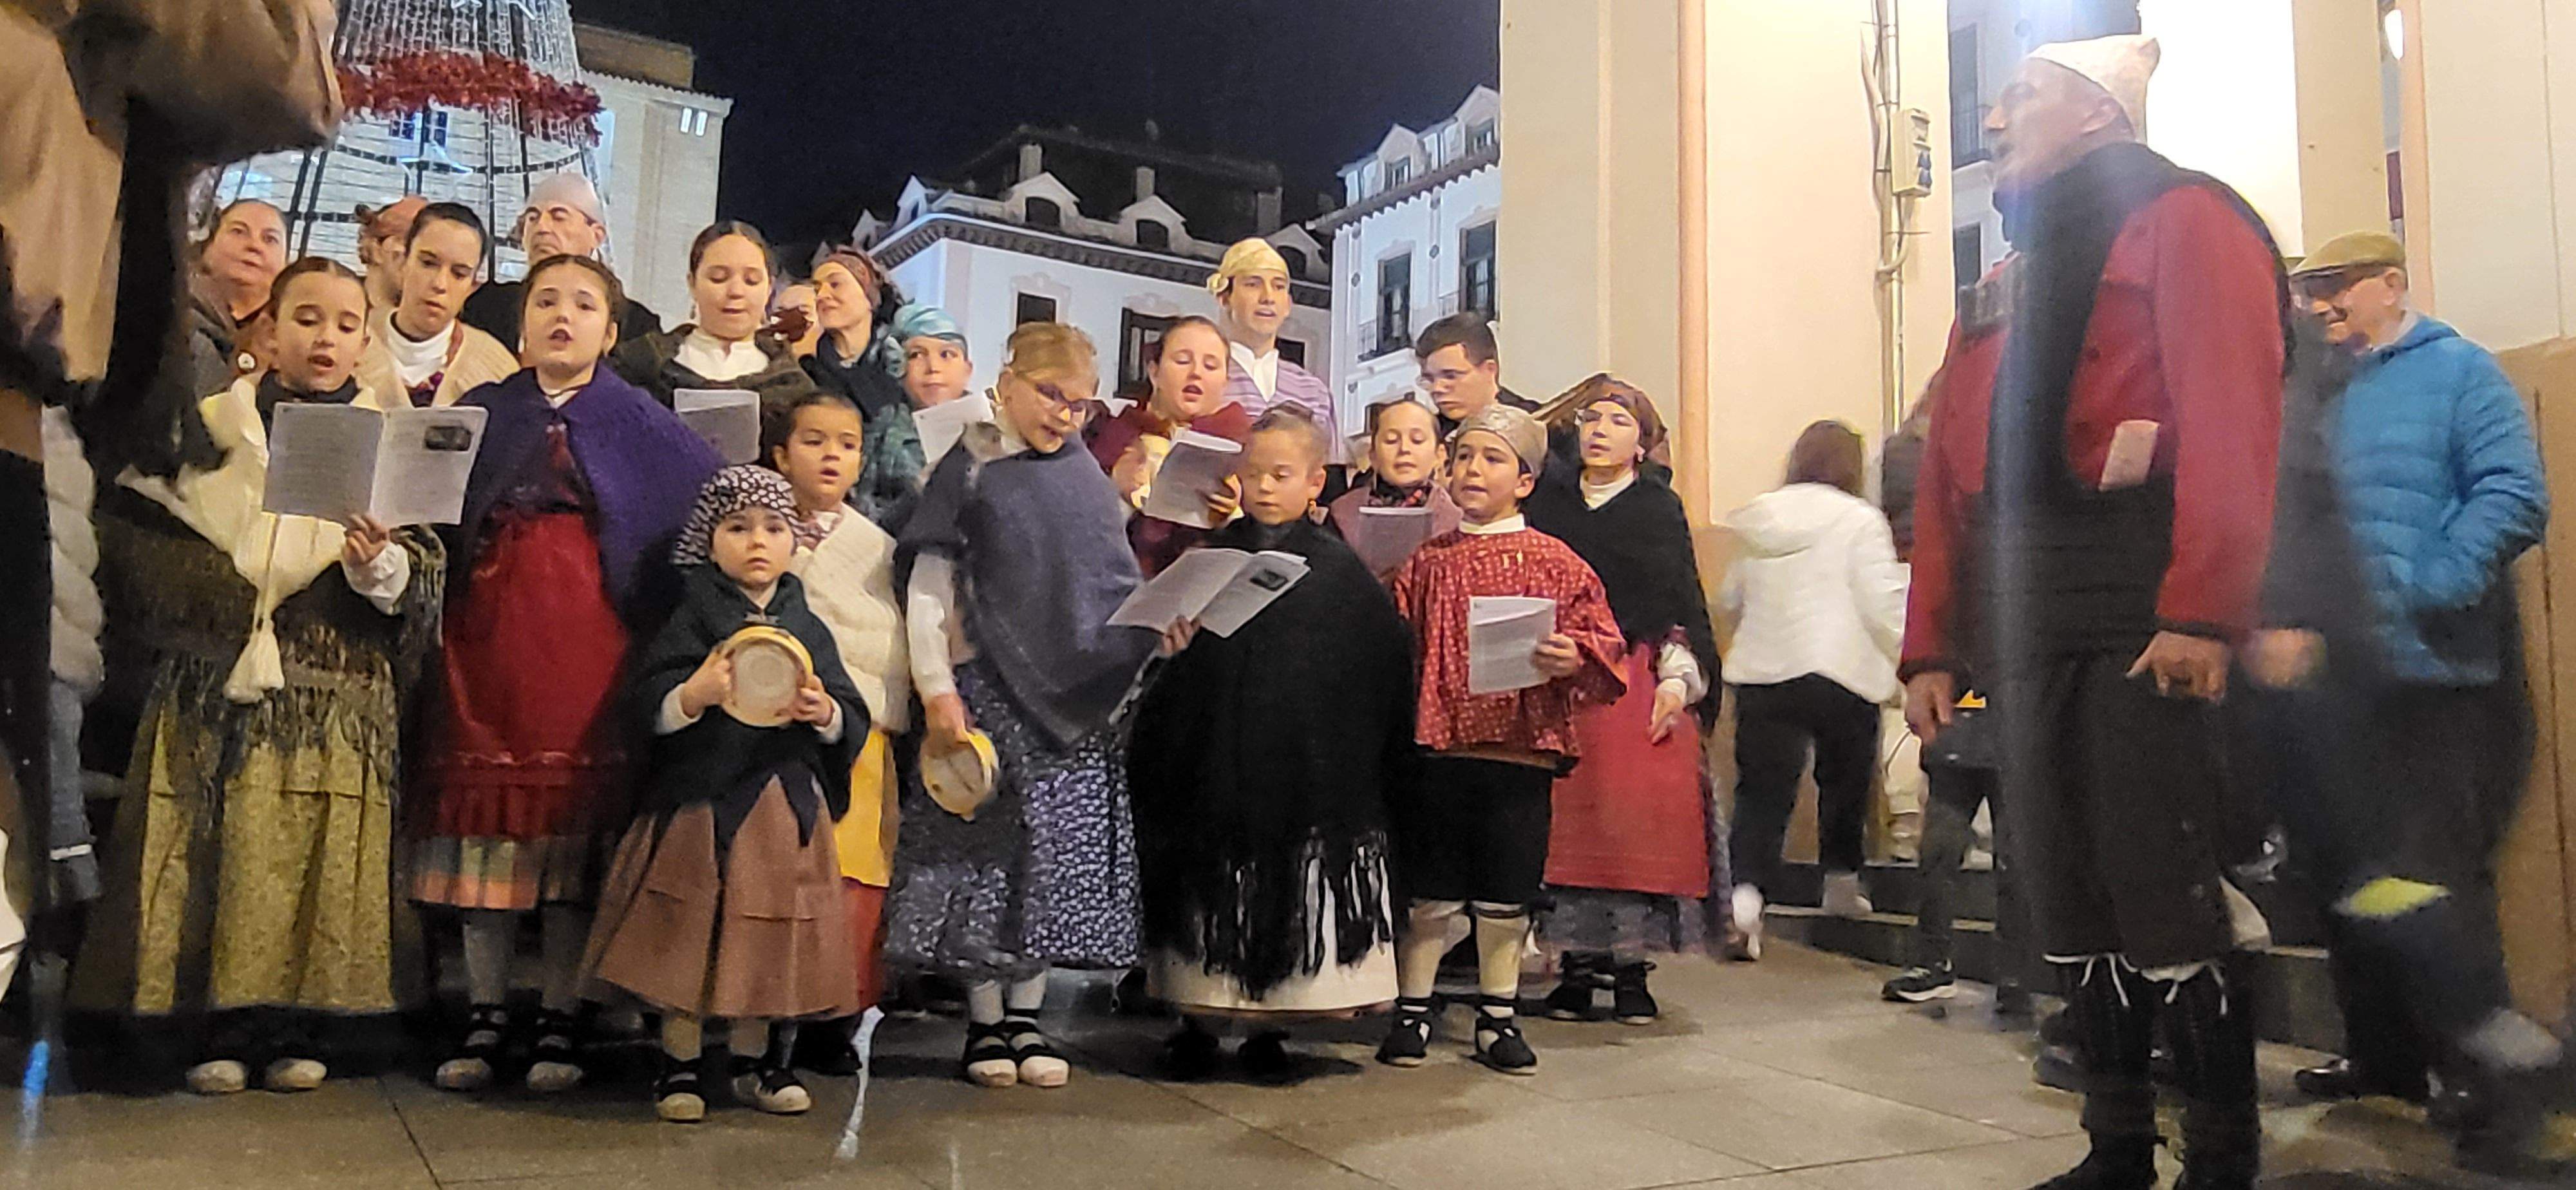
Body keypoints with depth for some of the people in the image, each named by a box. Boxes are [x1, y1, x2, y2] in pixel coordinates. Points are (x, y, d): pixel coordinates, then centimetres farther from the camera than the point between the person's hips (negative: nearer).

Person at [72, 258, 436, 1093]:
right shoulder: (211, 424, 11)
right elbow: (135, 540, 10)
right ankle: (219, 1030, 9)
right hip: (216, 682, 1)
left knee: (315, 856, -1)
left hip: (336, 688, 0)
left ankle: (295, 1029, 10)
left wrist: (382, 568, -17)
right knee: (214, 850, -1)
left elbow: (424, 577, 3)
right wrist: (210, 607, -4)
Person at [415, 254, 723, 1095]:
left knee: (576, 810, -1)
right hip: (489, 631, 2)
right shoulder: (479, 414, 13)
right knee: (488, 806, 1)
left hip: (588, 636, -1)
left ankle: (558, 1016, 8)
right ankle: (485, 1014, 11)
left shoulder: (639, 424, 9)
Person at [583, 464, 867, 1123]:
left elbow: (854, 720, 8)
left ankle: (756, 1062, 24)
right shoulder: (692, 619, 0)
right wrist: (697, 694, -25)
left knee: (771, 937, 9)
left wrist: (827, 713, -13)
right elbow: (651, 710, -7)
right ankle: (679, 1065, 16)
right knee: (689, 933, 1)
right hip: (700, 798, -3)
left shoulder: (808, 628, 9)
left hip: (786, 807, 3)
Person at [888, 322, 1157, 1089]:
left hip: (1077, 700, 4)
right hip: (989, 689, -4)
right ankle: (984, 1021, 12)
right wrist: (938, 693, -12)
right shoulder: (969, 472, -2)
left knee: (1059, 856, 6)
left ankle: (1026, 1016, 17)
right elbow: (926, 592, -4)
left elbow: (1119, 583, 15)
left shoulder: (1087, 478, 11)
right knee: (985, 847, 0)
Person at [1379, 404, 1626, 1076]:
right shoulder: (1427, 562, 10)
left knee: (1507, 893, 7)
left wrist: (1573, 657, -20)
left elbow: (1604, 644, 1)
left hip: (1521, 749, -1)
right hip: (1437, 746, 1)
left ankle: (1499, 1018, 22)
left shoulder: (1555, 563, 4)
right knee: (1430, 889, 6)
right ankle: (1413, 1010, 20)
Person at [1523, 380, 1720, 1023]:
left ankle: (1632, 969, 2)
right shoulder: (1547, 504, 14)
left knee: (1641, 819, -6)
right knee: (1569, 820, -3)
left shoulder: (1661, 509, 9)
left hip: (1641, 684, -1)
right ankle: (1577, 964, 5)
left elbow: (1682, 604, 5)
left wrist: (1678, 679, -6)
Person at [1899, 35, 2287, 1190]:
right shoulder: (2008, 272, 24)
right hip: (2025, 619, 7)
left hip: (2139, 604, -7)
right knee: (2068, 894, 8)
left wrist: (2202, 610, -22)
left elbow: (2230, 417, -13)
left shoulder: (2184, 219, 1)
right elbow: (1949, 465, 17)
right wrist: (1931, 643, 11)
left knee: (2164, 890, -6)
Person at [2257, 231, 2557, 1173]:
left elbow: (2514, 496, -13)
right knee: (2348, 875, 11)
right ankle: (2386, 1057, 25)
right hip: (2335, 681, 6)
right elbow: (2286, 530, 11)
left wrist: (2415, 596, -21)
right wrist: (2278, 626, -6)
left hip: (2436, 678, -6)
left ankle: (2499, 1071, 6)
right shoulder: (2318, 398, 15)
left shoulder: (2458, 372, -1)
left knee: (2429, 882, -7)